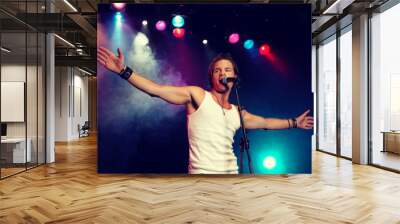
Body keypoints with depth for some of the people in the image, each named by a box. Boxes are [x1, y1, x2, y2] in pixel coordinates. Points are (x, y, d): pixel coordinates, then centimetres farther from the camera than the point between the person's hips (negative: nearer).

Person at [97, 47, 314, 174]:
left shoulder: (238, 114, 14)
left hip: (231, 172, 6)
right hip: (202, 172, -5)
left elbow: (265, 122, 31)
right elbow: (157, 89, -12)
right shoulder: (197, 95, -2)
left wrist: (294, 122, 34)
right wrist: (124, 71, -21)